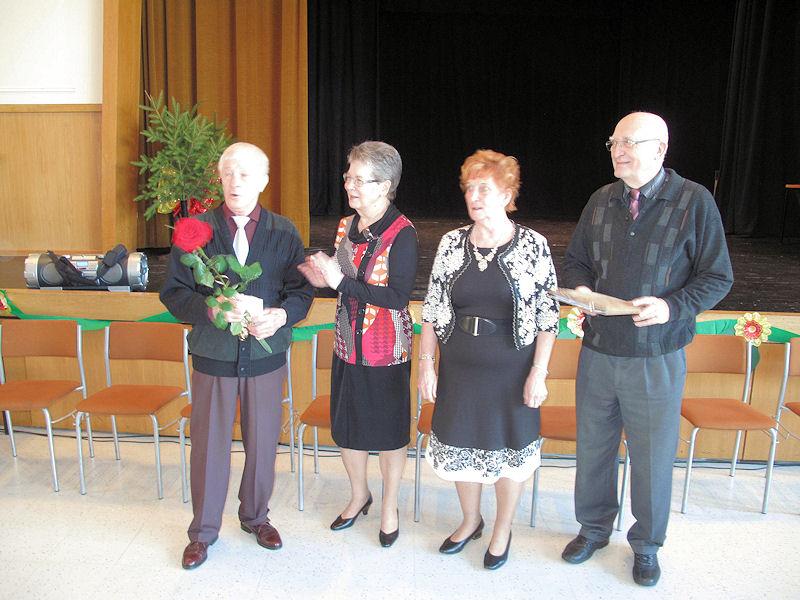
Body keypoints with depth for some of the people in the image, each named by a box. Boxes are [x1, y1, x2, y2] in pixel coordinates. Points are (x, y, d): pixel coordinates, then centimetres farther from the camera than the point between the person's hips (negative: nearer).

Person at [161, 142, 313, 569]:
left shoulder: (284, 232, 1)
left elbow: (301, 290, 2)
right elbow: (173, 292, -3)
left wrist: (282, 315, -20)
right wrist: (209, 310, -22)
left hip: (267, 356, 1)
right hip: (212, 356, -1)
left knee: (262, 442, 13)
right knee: (209, 444, 10)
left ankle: (255, 516, 37)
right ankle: (203, 530, 30)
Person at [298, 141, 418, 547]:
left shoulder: (402, 233, -17)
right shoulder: (345, 226, 5)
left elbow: (398, 296, -24)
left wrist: (342, 282, -27)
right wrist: (321, 278, -8)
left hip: (386, 353, -6)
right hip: (347, 347, 7)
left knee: (388, 432, 10)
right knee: (346, 427, 18)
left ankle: (389, 506, 34)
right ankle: (359, 495, 42)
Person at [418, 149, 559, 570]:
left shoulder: (533, 245, -9)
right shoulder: (451, 243, -1)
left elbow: (548, 315, -7)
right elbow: (432, 310, 3)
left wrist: (538, 373, -10)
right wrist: (426, 364, 0)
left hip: (510, 371, -3)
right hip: (459, 367, 3)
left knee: (509, 449, 12)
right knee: (459, 445, 15)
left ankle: (502, 531, 36)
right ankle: (470, 521, 41)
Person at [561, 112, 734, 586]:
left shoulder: (694, 201, -8)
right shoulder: (601, 201, 5)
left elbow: (717, 277, -6)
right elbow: (576, 260, 14)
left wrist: (673, 306, -22)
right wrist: (581, 288, -7)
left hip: (657, 359, -3)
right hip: (598, 351, 4)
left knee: (653, 455, 11)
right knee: (593, 446, 16)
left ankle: (647, 545, 35)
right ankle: (594, 528, 40)